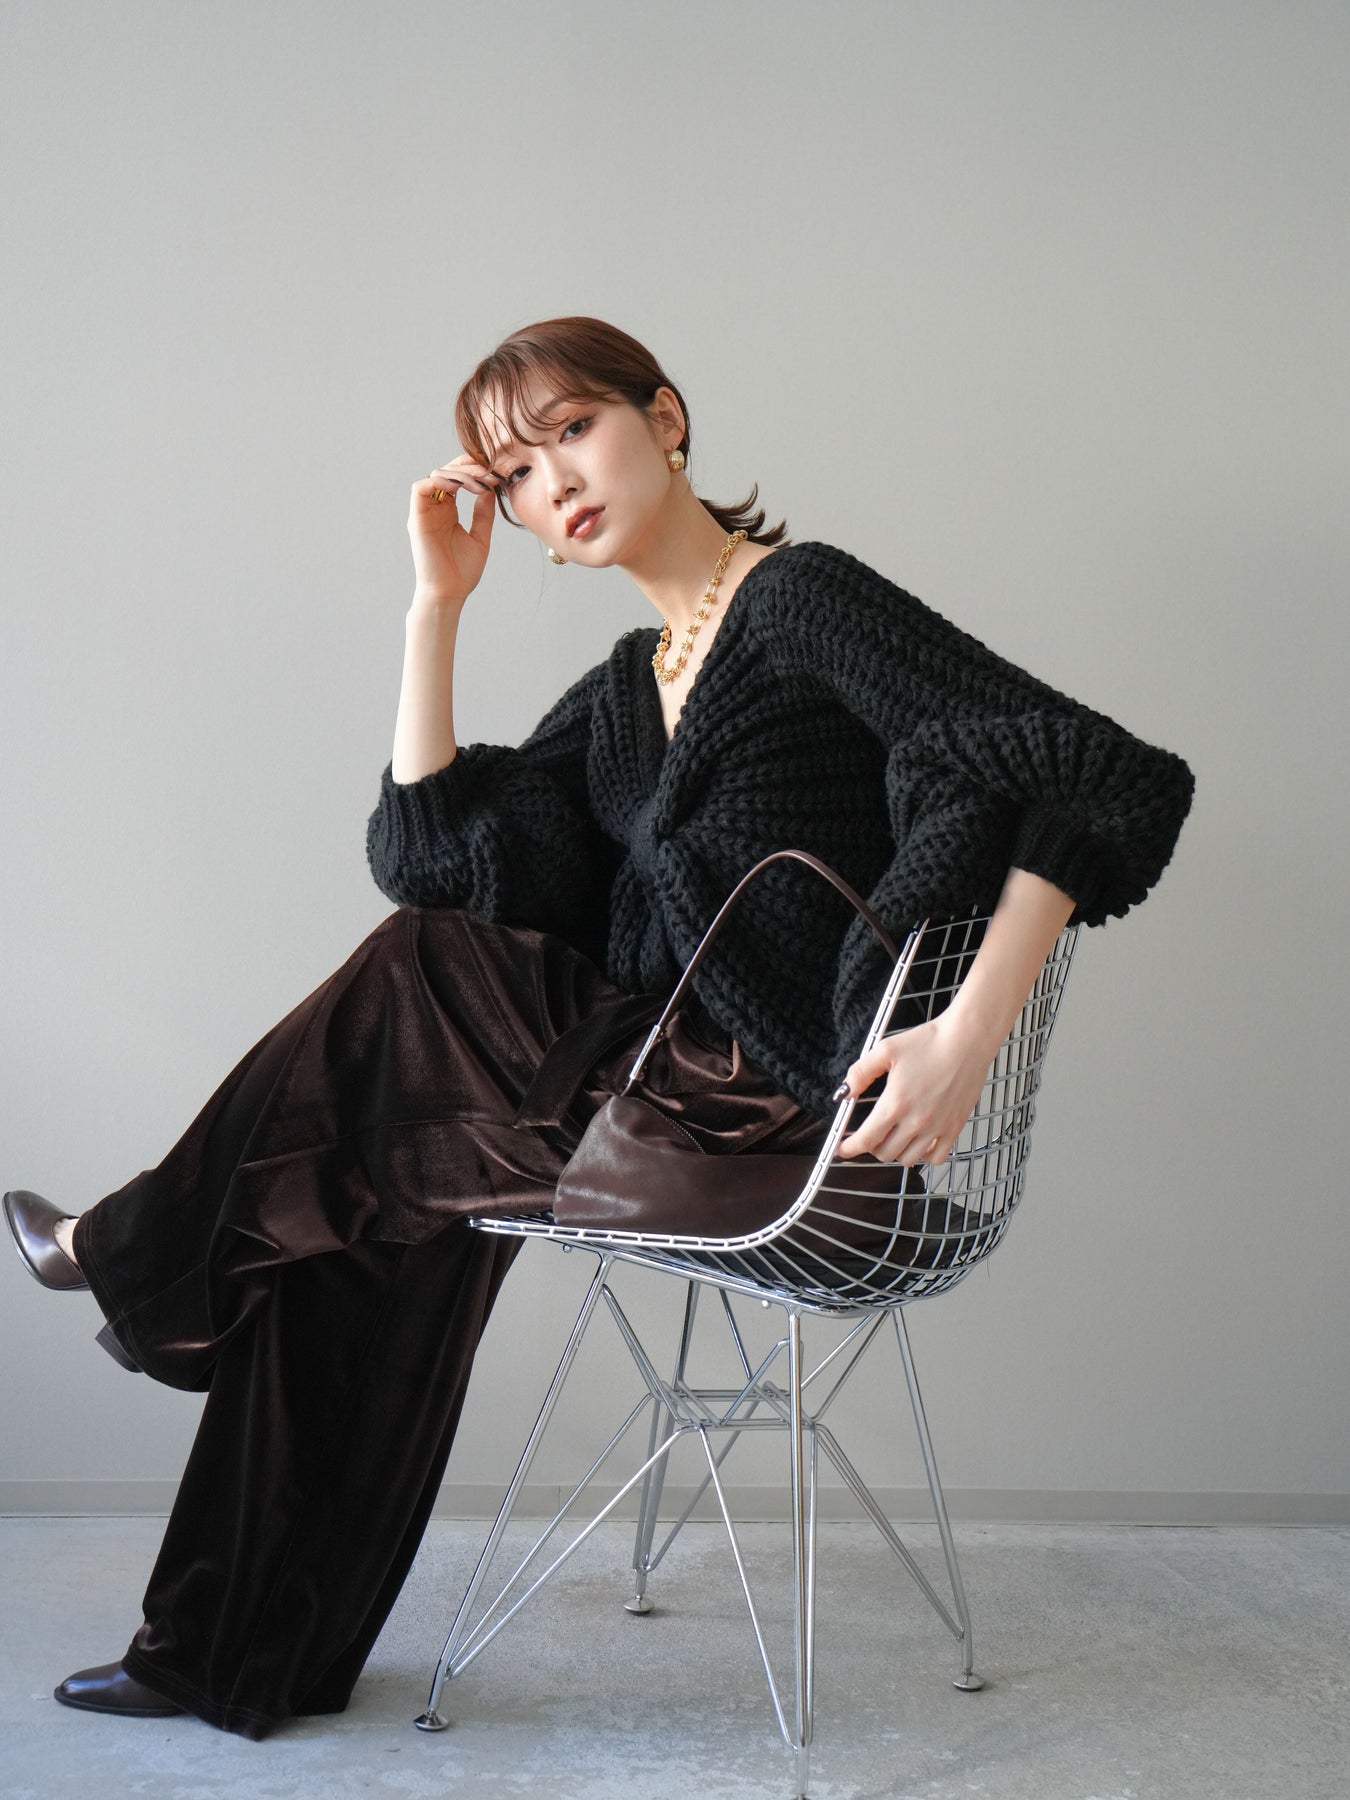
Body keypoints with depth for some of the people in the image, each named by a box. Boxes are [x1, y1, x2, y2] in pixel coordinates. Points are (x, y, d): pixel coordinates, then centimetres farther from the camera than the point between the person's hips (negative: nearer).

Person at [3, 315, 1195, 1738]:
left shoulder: (804, 597, -9)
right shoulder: (624, 689, 16)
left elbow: (1109, 777, -18)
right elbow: (426, 851, 7)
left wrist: (973, 1030, -29)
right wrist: (436, 605, 5)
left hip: (803, 1113, -8)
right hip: (685, 1092, 8)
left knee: (420, 969, -10)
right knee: (390, 1207, -3)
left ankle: (140, 1254, 12)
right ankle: (255, 1653, 8)